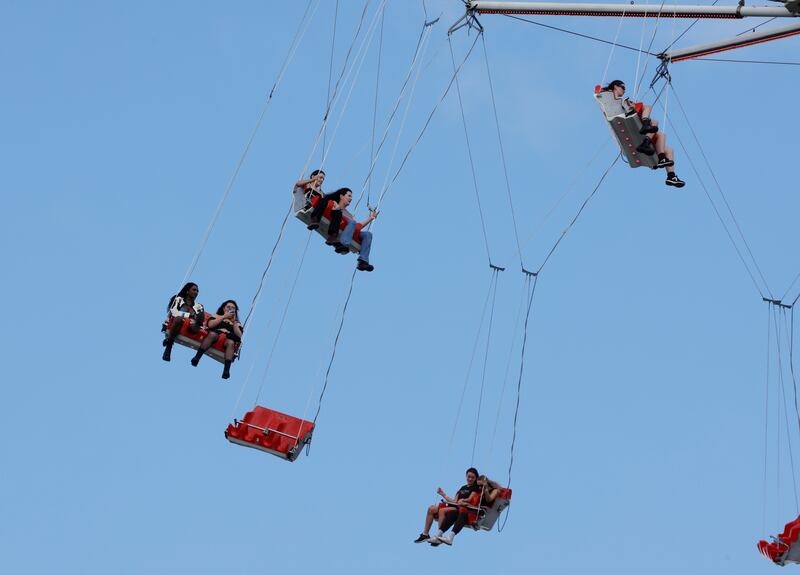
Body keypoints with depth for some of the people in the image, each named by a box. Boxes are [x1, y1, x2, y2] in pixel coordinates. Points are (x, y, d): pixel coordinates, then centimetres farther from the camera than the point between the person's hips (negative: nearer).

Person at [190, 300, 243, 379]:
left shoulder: (237, 323, 27)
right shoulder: (217, 316, 25)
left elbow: (239, 336, 10)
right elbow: (210, 325, 4)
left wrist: (234, 322, 3)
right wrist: (224, 317, 3)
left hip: (229, 338, 1)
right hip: (216, 334, -1)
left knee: (230, 343, -36)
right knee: (212, 334, -37)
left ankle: (226, 369, -51)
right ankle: (197, 357, -45)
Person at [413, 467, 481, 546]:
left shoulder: (475, 488, 6)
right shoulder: (463, 488, 27)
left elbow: (470, 499, -10)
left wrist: (463, 500, -30)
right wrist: (443, 494, 21)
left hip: (463, 508, -7)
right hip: (453, 505, 7)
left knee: (442, 510, -32)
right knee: (431, 509, -11)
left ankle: (439, 536, -33)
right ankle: (425, 534, -11)